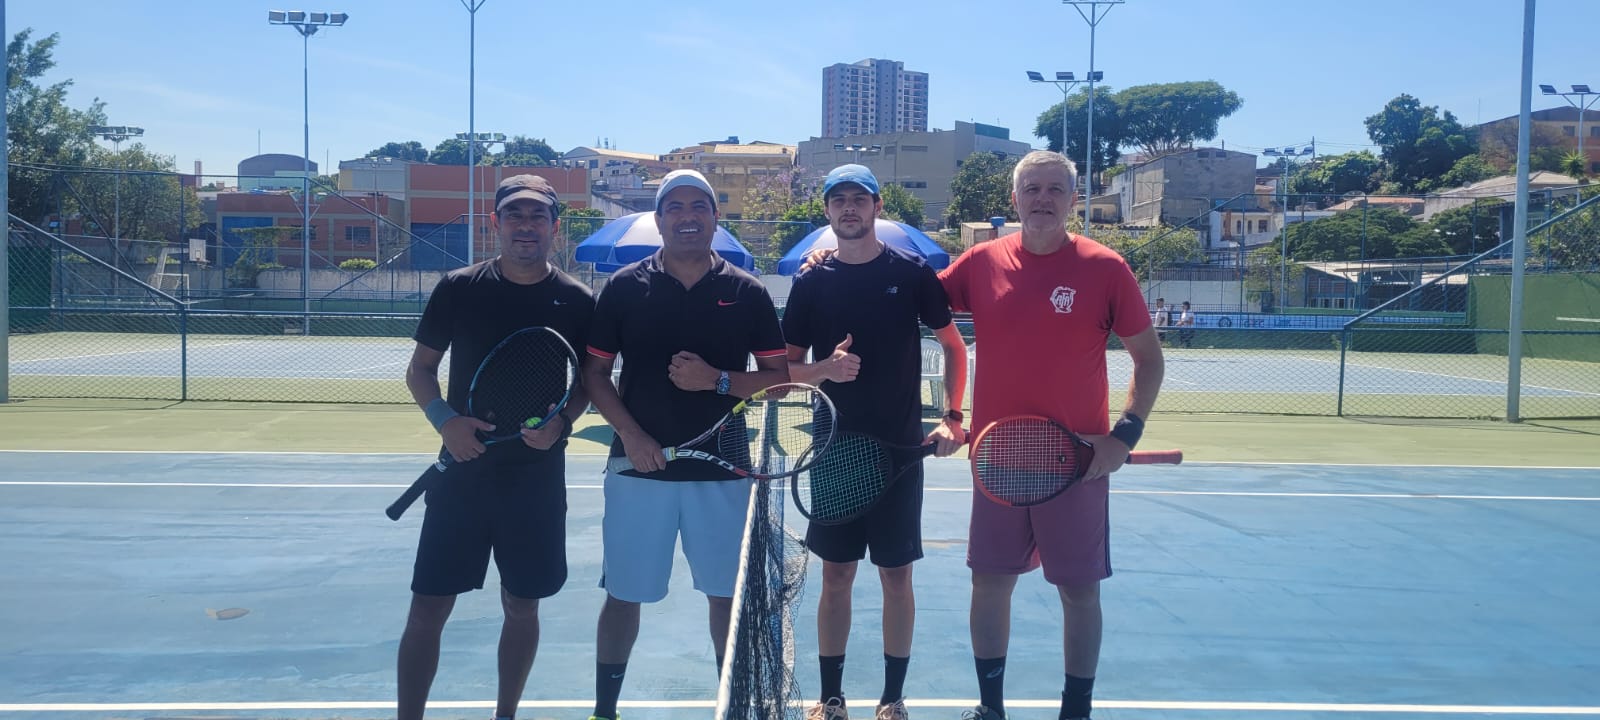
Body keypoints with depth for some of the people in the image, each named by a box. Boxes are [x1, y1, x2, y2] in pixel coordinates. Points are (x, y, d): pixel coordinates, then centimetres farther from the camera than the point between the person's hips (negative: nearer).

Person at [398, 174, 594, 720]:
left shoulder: (578, 302, -1)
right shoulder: (458, 288, -1)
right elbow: (419, 371, 6)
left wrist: (561, 421, -13)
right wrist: (444, 419, -13)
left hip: (538, 476, 1)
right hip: (463, 470, 0)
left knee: (522, 606, 12)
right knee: (428, 608, 0)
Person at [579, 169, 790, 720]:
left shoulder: (747, 292, 2)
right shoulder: (624, 288, 2)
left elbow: (780, 377, 2)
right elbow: (594, 373, 3)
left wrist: (718, 380, -15)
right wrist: (629, 435, -11)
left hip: (723, 472, 0)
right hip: (639, 468, 0)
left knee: (727, 594, 9)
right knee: (623, 593, 9)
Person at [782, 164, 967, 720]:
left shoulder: (913, 272, -1)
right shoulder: (811, 282, 3)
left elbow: (953, 345, 7)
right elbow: (787, 367, 5)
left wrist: (952, 416, -4)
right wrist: (824, 369, -16)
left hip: (901, 450, -1)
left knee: (896, 576, 5)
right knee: (836, 576, 7)